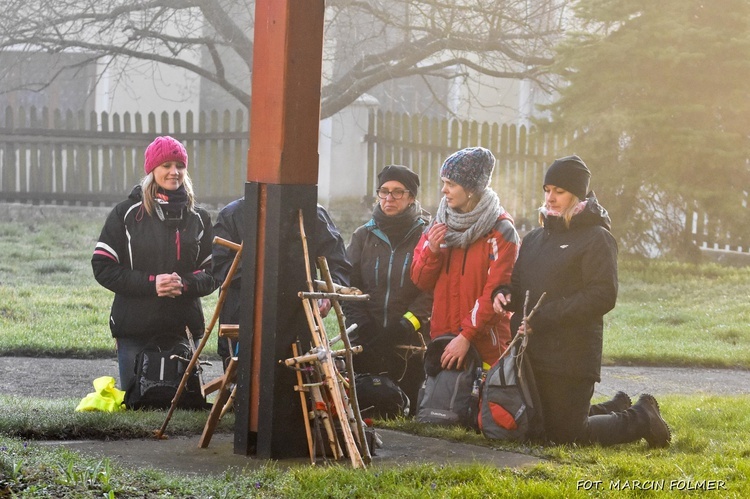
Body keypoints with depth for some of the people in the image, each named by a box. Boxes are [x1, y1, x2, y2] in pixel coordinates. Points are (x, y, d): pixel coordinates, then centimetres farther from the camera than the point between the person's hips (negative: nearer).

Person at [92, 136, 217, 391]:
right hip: (134, 328, -2)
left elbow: (213, 274, 9)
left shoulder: (198, 218, 9)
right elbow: (103, 267, -2)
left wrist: (185, 284, -13)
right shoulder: (126, 213, 2)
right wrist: (151, 283, -14)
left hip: (183, 328, 2)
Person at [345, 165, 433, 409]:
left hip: (409, 344, -3)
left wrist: (404, 327, -15)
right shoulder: (363, 236, 12)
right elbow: (349, 285, 7)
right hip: (367, 343, 3)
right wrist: (362, 328, -6)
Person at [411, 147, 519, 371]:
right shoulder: (439, 224, 12)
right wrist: (432, 250, -7)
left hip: (485, 343, -5)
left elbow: (495, 292, -12)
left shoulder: (500, 230, -6)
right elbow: (421, 281, 12)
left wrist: (467, 336, -17)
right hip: (442, 338, 5)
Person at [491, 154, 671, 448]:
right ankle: (617, 409, 35)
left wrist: (543, 317, -22)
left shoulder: (596, 238, -7)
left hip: (571, 356, -8)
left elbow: (603, 296, -18)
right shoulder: (535, 238, 16)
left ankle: (641, 419, 16)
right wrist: (504, 295, -4)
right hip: (532, 352, 8)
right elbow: (520, 286, 22)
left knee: (564, 434, -7)